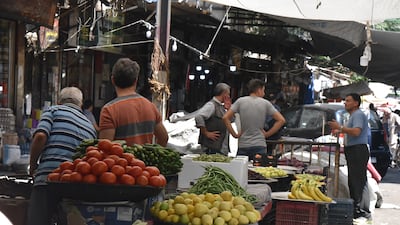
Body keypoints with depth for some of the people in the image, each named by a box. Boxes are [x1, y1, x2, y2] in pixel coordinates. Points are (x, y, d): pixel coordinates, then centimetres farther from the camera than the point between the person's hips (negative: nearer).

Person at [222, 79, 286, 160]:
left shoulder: (240, 101, 1)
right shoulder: (265, 103, 0)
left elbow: (225, 118, -5)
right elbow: (281, 120, -1)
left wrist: (234, 134, 1)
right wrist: (267, 134, 3)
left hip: (243, 146, 1)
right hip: (259, 146, -1)